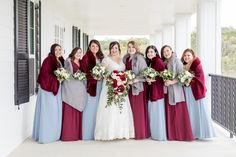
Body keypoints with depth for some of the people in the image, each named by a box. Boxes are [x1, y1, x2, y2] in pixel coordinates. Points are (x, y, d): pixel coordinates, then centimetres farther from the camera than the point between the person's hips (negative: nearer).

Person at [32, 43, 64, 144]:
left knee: (56, 112, 10)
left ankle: (54, 134, 18)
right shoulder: (48, 60, -10)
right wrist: (55, 79, -20)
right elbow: (44, 73, -18)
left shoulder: (61, 61, 15)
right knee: (48, 112, -6)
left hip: (57, 89, 8)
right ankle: (45, 136, 0)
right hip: (48, 88, -8)